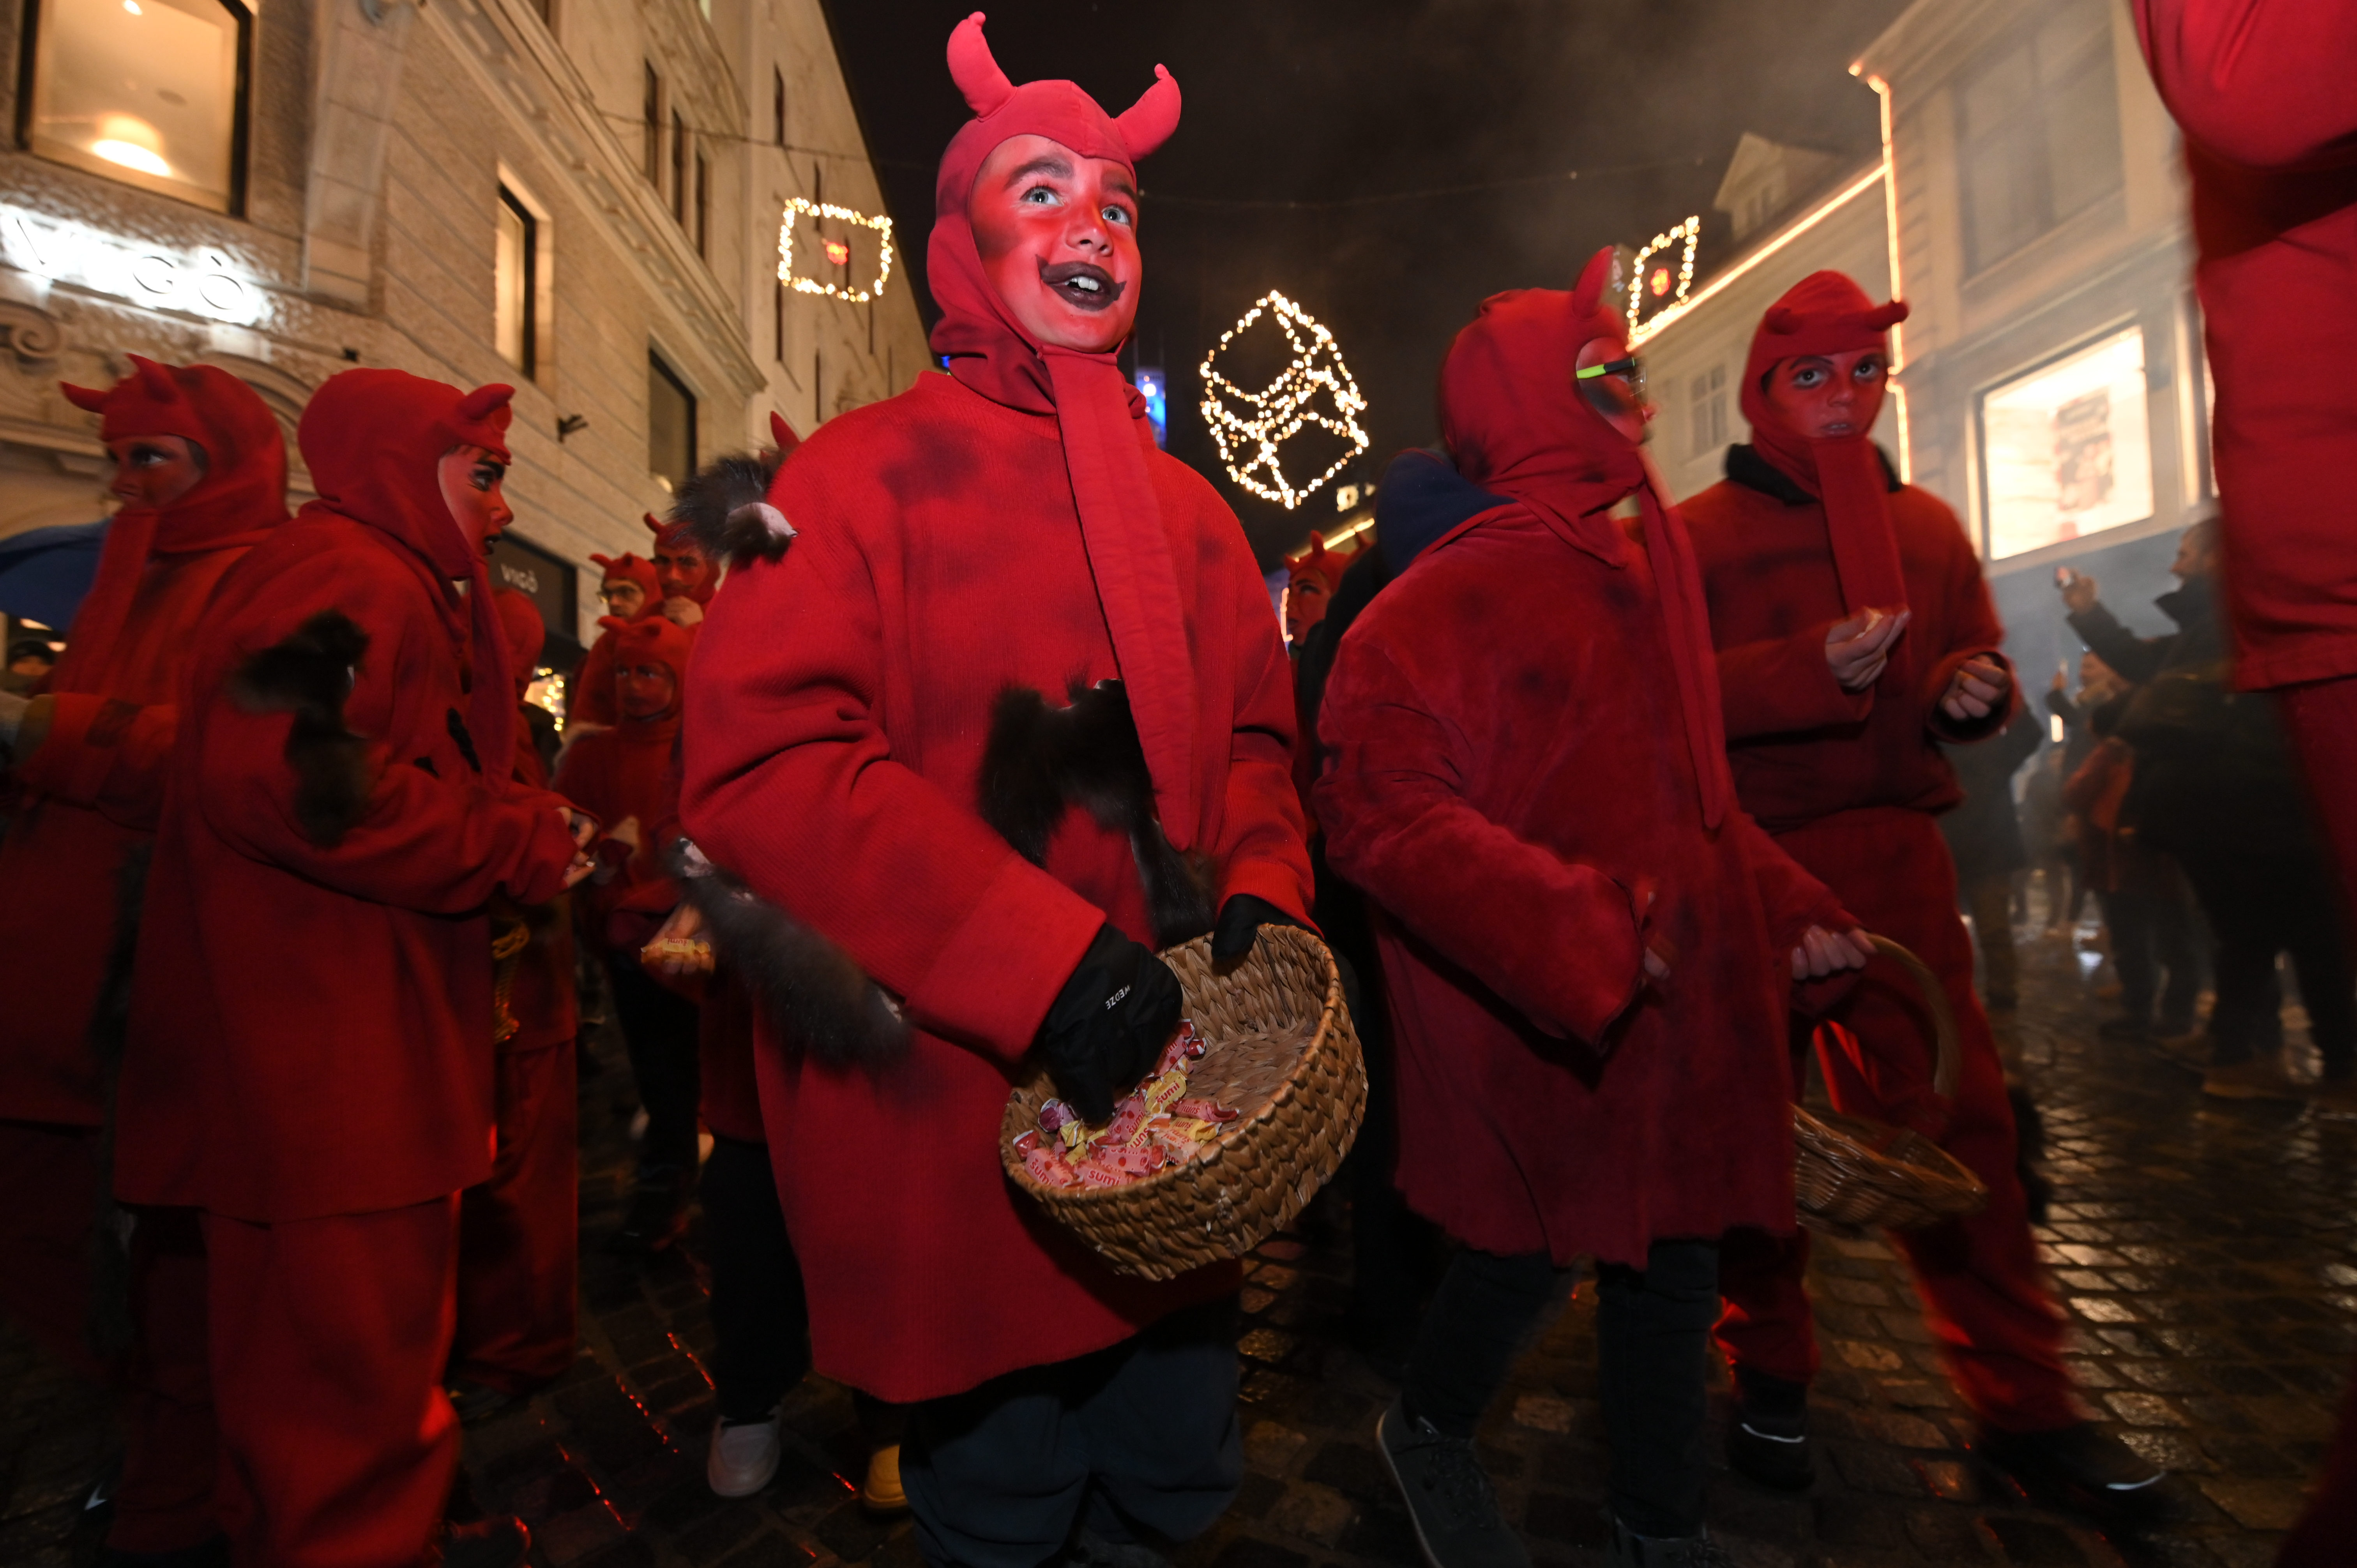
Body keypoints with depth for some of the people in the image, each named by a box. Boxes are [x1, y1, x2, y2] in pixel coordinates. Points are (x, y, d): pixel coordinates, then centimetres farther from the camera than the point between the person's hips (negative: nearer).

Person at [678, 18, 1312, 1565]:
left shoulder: (1189, 507, 13)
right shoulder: (863, 476, -5)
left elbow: (1253, 738, 16)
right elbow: (762, 765, -17)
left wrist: (1260, 892, -5)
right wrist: (1043, 958, -24)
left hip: (1178, 1112, 6)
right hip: (955, 1133, -5)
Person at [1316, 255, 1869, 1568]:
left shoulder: (1650, 553, 13)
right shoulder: (1458, 593, -15)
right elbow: (1380, 804, -26)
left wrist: (1783, 906, 18)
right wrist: (1577, 929, -30)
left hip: (1678, 992, 8)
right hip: (1538, 1014, -8)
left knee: (1675, 1245, 17)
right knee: (1539, 1247, 5)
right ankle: (1429, 1433, 39)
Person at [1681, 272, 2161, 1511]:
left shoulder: (1927, 526, 14)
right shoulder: (1699, 532, 0)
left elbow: (1972, 661, 21)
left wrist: (1973, 692, -2)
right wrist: (1813, 667, -20)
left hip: (1894, 857, 4)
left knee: (1955, 1116, 3)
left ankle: (2021, 1404, 20)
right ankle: (1769, 1376, 26)